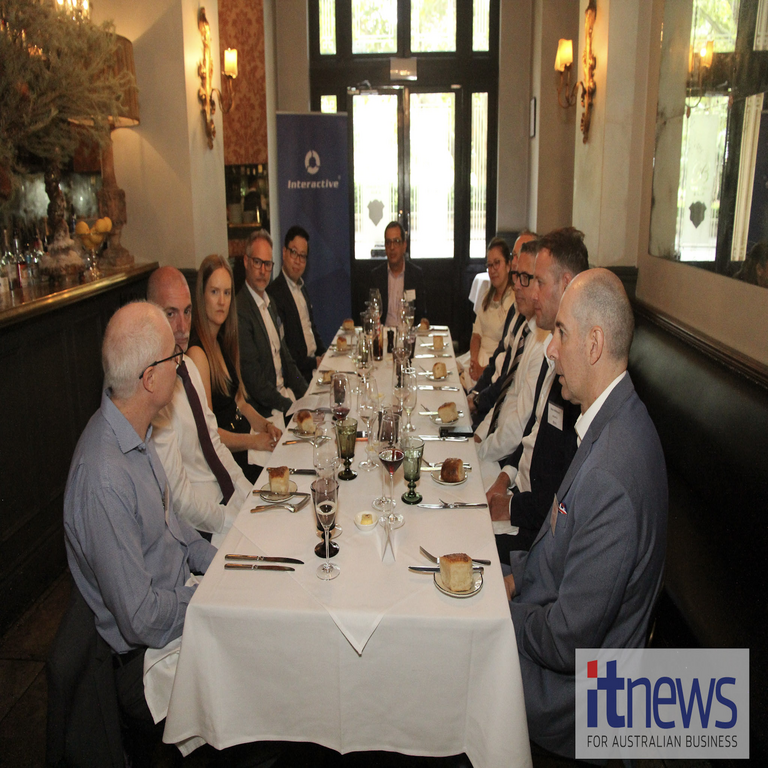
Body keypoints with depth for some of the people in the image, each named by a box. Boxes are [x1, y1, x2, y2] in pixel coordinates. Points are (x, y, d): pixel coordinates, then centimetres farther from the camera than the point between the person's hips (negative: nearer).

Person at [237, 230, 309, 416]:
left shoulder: (269, 302, 15)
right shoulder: (240, 310, -16)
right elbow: (252, 378, -17)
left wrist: (305, 392, 6)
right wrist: (289, 406, -18)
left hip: (286, 392, 9)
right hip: (266, 411, -9)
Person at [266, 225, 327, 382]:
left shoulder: (302, 287, 15)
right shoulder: (274, 293, -15)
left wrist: (323, 354, 9)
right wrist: (313, 363, -15)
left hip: (315, 360, 9)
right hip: (299, 373, -9)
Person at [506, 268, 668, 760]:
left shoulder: (610, 479, -36)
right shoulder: (616, 421, -4)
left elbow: (569, 641, -28)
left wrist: (503, 611, -12)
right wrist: (517, 577, 2)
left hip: (568, 685, -8)